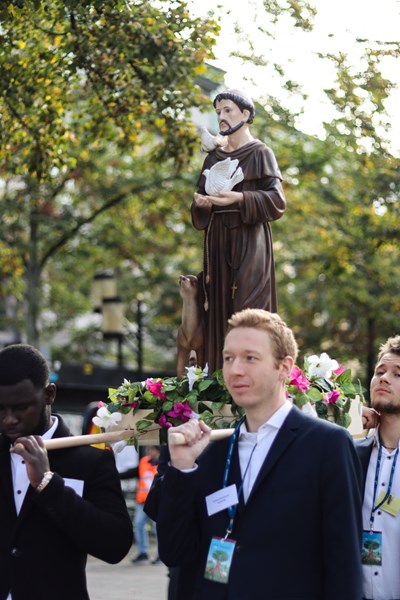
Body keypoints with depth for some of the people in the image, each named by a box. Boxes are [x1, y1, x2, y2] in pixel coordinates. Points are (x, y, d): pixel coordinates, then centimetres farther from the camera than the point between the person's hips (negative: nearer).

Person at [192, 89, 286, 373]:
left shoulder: (260, 153, -1)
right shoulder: (215, 156, 16)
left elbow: (277, 200, -9)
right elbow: (200, 202, 17)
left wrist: (240, 198, -22)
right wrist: (201, 202, -6)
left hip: (249, 242, -6)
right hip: (218, 243, 6)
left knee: (247, 313, -10)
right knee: (219, 313, 2)